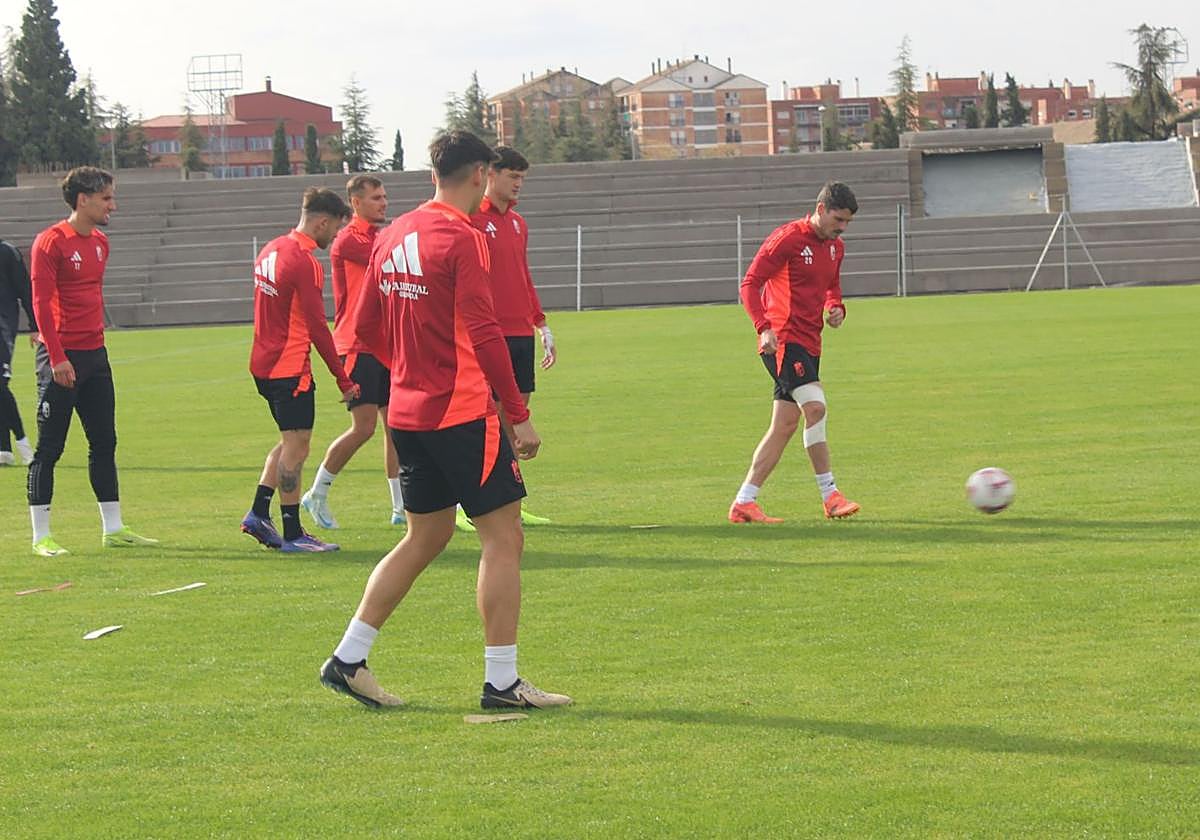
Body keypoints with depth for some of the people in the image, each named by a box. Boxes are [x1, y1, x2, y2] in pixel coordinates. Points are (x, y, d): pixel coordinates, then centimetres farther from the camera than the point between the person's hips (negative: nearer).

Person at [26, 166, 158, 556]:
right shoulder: (51, 242, -12)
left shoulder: (100, 242, 13)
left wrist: (96, 340, 15)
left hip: (94, 355, 8)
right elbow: (41, 301, -16)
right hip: (61, 359, -8)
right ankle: (41, 536, 3)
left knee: (104, 443, 11)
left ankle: (113, 529, 18)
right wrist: (57, 358, -20)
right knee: (49, 448, -2)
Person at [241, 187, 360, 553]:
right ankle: (292, 534, -1)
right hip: (291, 368, -9)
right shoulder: (303, 262, -17)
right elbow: (317, 327, -18)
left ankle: (258, 513, 15)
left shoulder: (271, 249, 11)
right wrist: (343, 379, -13)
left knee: (290, 441, 19)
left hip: (264, 363, 9)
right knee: (296, 447, -4)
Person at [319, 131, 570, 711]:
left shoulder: (393, 236, 10)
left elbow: (367, 327, 16)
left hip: (408, 412, 8)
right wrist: (519, 416, -17)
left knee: (425, 537, 18)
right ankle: (501, 682, 1)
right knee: (503, 538, 0)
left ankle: (347, 660, 17)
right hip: (462, 413, -8)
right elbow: (482, 333, -20)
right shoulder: (461, 238, -14)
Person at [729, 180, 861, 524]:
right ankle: (830, 495, -15)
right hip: (783, 340, -9)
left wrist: (836, 307, 7)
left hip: (808, 345, 9)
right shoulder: (787, 239, -10)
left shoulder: (835, 247, 14)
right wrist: (764, 327, -24)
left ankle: (744, 502, 9)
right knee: (815, 407, -21)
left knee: (785, 425, 6)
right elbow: (750, 284, -11)